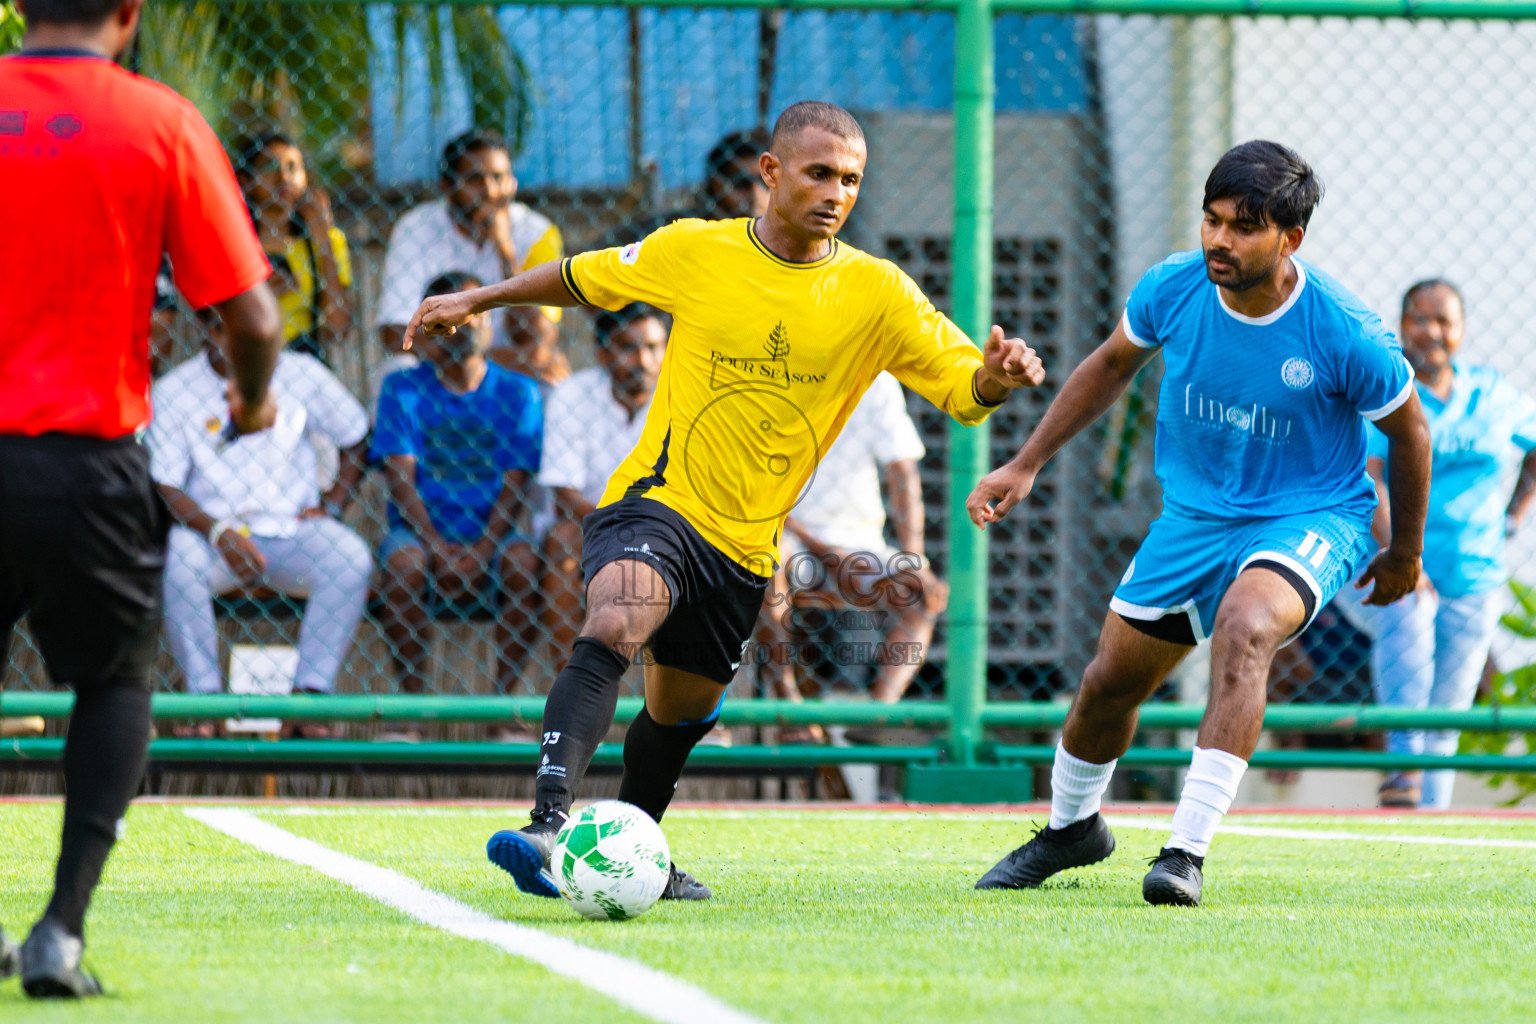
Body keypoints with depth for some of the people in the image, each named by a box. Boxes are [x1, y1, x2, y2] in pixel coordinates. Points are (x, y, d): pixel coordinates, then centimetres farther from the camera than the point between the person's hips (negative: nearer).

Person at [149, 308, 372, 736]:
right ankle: (206, 700, -27)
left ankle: (310, 699, -26)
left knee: (351, 556, -29)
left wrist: (329, 507, -1)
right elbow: (165, 485, -7)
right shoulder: (176, 389, -1)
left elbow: (357, 441, 14)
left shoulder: (300, 374, 3)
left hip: (293, 531, 1)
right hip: (212, 530, -1)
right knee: (178, 557, -34)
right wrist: (217, 531, -24)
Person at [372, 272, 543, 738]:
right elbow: (402, 478, -5)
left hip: (489, 529, 1)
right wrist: (438, 547, -20)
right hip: (421, 527, 0)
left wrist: (481, 551, -19)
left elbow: (513, 486, -3)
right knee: (404, 563, -34)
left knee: (524, 562, -32)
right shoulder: (403, 390, 3)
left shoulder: (517, 393, 4)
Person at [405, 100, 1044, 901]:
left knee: (681, 712, 17)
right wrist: (478, 300, 19)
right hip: (655, 502, -4)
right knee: (614, 627, -33)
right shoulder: (692, 252, -4)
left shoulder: (876, 293, -3)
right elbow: (586, 277, 14)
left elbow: (965, 390, -7)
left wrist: (996, 375, -29)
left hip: (745, 542, 4)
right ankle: (549, 828, -46)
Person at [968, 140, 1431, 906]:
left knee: (1244, 629, -36)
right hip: (1194, 515, 5)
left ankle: (1188, 852, -38)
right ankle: (1070, 829, 42)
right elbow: (1112, 365, 10)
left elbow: (1408, 431, -4)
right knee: (1111, 680, 10)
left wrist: (1405, 554, 7)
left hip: (1311, 518, -5)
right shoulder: (1173, 289, -12)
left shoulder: (1345, 334, -23)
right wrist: (1026, 464, 9)